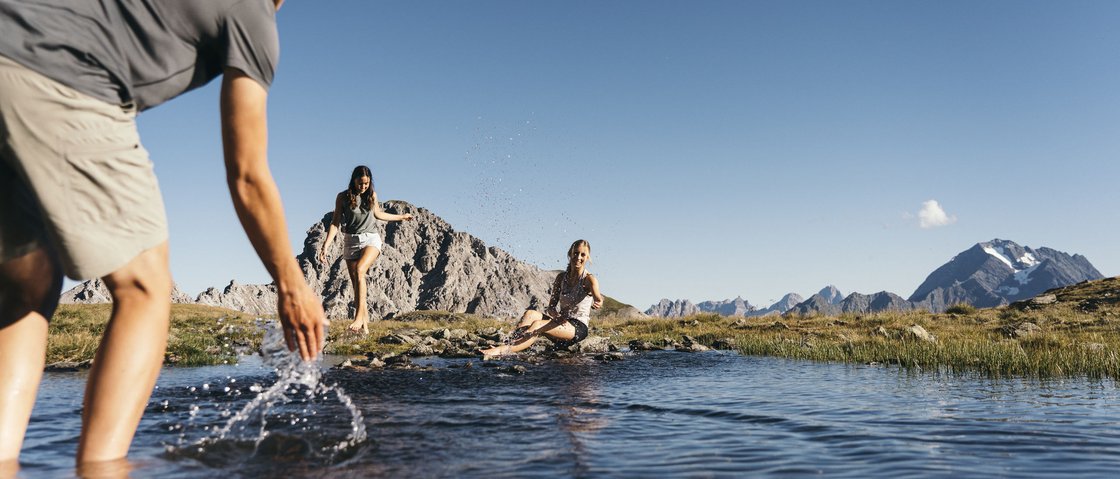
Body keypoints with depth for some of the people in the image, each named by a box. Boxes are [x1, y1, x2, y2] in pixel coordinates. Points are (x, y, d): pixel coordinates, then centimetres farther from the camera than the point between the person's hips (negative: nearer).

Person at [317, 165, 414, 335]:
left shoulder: (372, 195, 5)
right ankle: (365, 324, 3)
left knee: (359, 271, -27)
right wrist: (325, 245, -11)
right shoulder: (343, 197, -2)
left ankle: (359, 317, -32)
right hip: (351, 241, 1)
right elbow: (335, 223, -1)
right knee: (356, 284, -2)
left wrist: (401, 217, 35)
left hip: (371, 239, -1)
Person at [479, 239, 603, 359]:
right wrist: (557, 316, -17)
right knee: (530, 314, -22)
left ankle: (502, 350, -45)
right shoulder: (561, 277, 10)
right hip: (562, 321, 6)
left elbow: (598, 299, -24)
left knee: (537, 325, -30)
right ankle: (509, 345, -43)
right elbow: (551, 306, 5)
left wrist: (598, 303, -48)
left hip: (578, 327, -6)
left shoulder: (589, 280, -6)